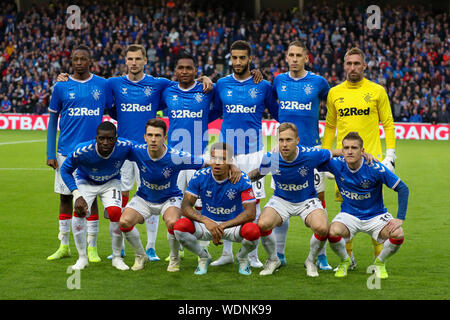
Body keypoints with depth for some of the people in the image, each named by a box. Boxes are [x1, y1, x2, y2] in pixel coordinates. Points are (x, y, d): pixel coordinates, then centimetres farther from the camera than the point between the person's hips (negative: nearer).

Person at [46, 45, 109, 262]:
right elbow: (52, 121, 6)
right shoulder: (61, 87, 3)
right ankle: (64, 246, 16)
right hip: (66, 152, 0)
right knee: (66, 197, 6)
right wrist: (50, 154, 0)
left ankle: (92, 247, 8)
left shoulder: (103, 85, 4)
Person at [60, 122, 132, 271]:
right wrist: (77, 195, -29)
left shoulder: (125, 147, -31)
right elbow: (65, 170, -20)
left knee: (115, 213, -23)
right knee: (78, 212, -24)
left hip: (111, 182, 1)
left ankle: (117, 257, -3)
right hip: (85, 182, -1)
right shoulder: (82, 151, -35)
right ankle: (82, 257, -6)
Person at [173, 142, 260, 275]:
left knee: (253, 232, -34)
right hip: (207, 223, 1)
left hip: (233, 224, -1)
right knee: (179, 227, -27)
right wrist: (205, 221, -33)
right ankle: (204, 257, 5)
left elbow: (251, 213, -23)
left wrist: (222, 226, -32)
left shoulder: (241, 179, -17)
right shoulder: (200, 177, -12)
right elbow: (185, 207, -14)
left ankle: (242, 257, 5)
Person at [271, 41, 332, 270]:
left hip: (311, 148, -2)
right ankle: (279, 253, 12)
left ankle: (321, 255, 4)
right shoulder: (279, 81, 7)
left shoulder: (317, 82, 0)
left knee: (318, 198, -4)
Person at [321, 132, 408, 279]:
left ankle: (380, 262, 6)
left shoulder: (374, 168, -21)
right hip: (349, 215, 1)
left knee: (398, 235, -28)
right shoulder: (336, 165, -14)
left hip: (375, 215, -1)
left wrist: (400, 219, -21)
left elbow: (403, 189, -15)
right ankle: (345, 261, 4)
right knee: (333, 232, -32)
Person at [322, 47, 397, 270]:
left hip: (371, 158, -2)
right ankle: (348, 257, 13)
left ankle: (379, 258, 7)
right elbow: (329, 127, 17)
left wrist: (390, 156, -3)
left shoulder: (377, 91, 2)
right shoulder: (334, 93, 9)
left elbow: (388, 124, 4)